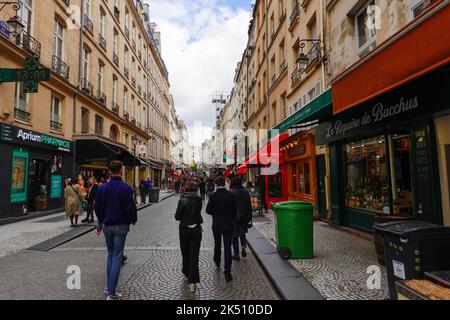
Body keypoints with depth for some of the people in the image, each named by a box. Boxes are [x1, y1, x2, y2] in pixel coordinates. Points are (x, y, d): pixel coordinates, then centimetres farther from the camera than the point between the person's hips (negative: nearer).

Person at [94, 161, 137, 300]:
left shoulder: (103, 188, 0)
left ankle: (108, 287, 24)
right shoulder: (126, 188, -15)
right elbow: (130, 207, -15)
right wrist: (132, 220, 4)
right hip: (121, 226, -4)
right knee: (117, 257, 1)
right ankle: (111, 292, 2)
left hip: (107, 226, 5)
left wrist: (101, 223, 17)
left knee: (110, 255, 20)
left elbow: (97, 207, 5)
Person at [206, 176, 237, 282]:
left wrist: (216, 213, 6)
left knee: (217, 244, 23)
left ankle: (217, 261, 43)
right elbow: (235, 209, 0)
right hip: (228, 224, 0)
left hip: (217, 224, 0)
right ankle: (227, 272, -2)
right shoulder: (231, 195, -6)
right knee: (227, 247, 0)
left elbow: (208, 210, -10)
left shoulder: (213, 196, -11)